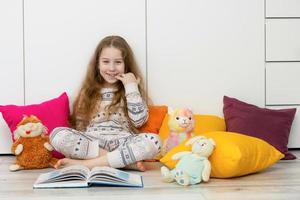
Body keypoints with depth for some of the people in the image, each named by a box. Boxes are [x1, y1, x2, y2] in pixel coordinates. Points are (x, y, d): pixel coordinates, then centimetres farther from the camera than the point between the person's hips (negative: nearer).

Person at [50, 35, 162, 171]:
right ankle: (127, 160, -25)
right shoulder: (89, 90, 14)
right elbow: (80, 124, 11)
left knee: (153, 141, -31)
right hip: (91, 142, 1)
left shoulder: (131, 88, 11)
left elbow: (139, 120, -4)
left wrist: (131, 87, -4)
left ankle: (86, 163, -27)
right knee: (58, 135, -27)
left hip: (121, 142, -1)